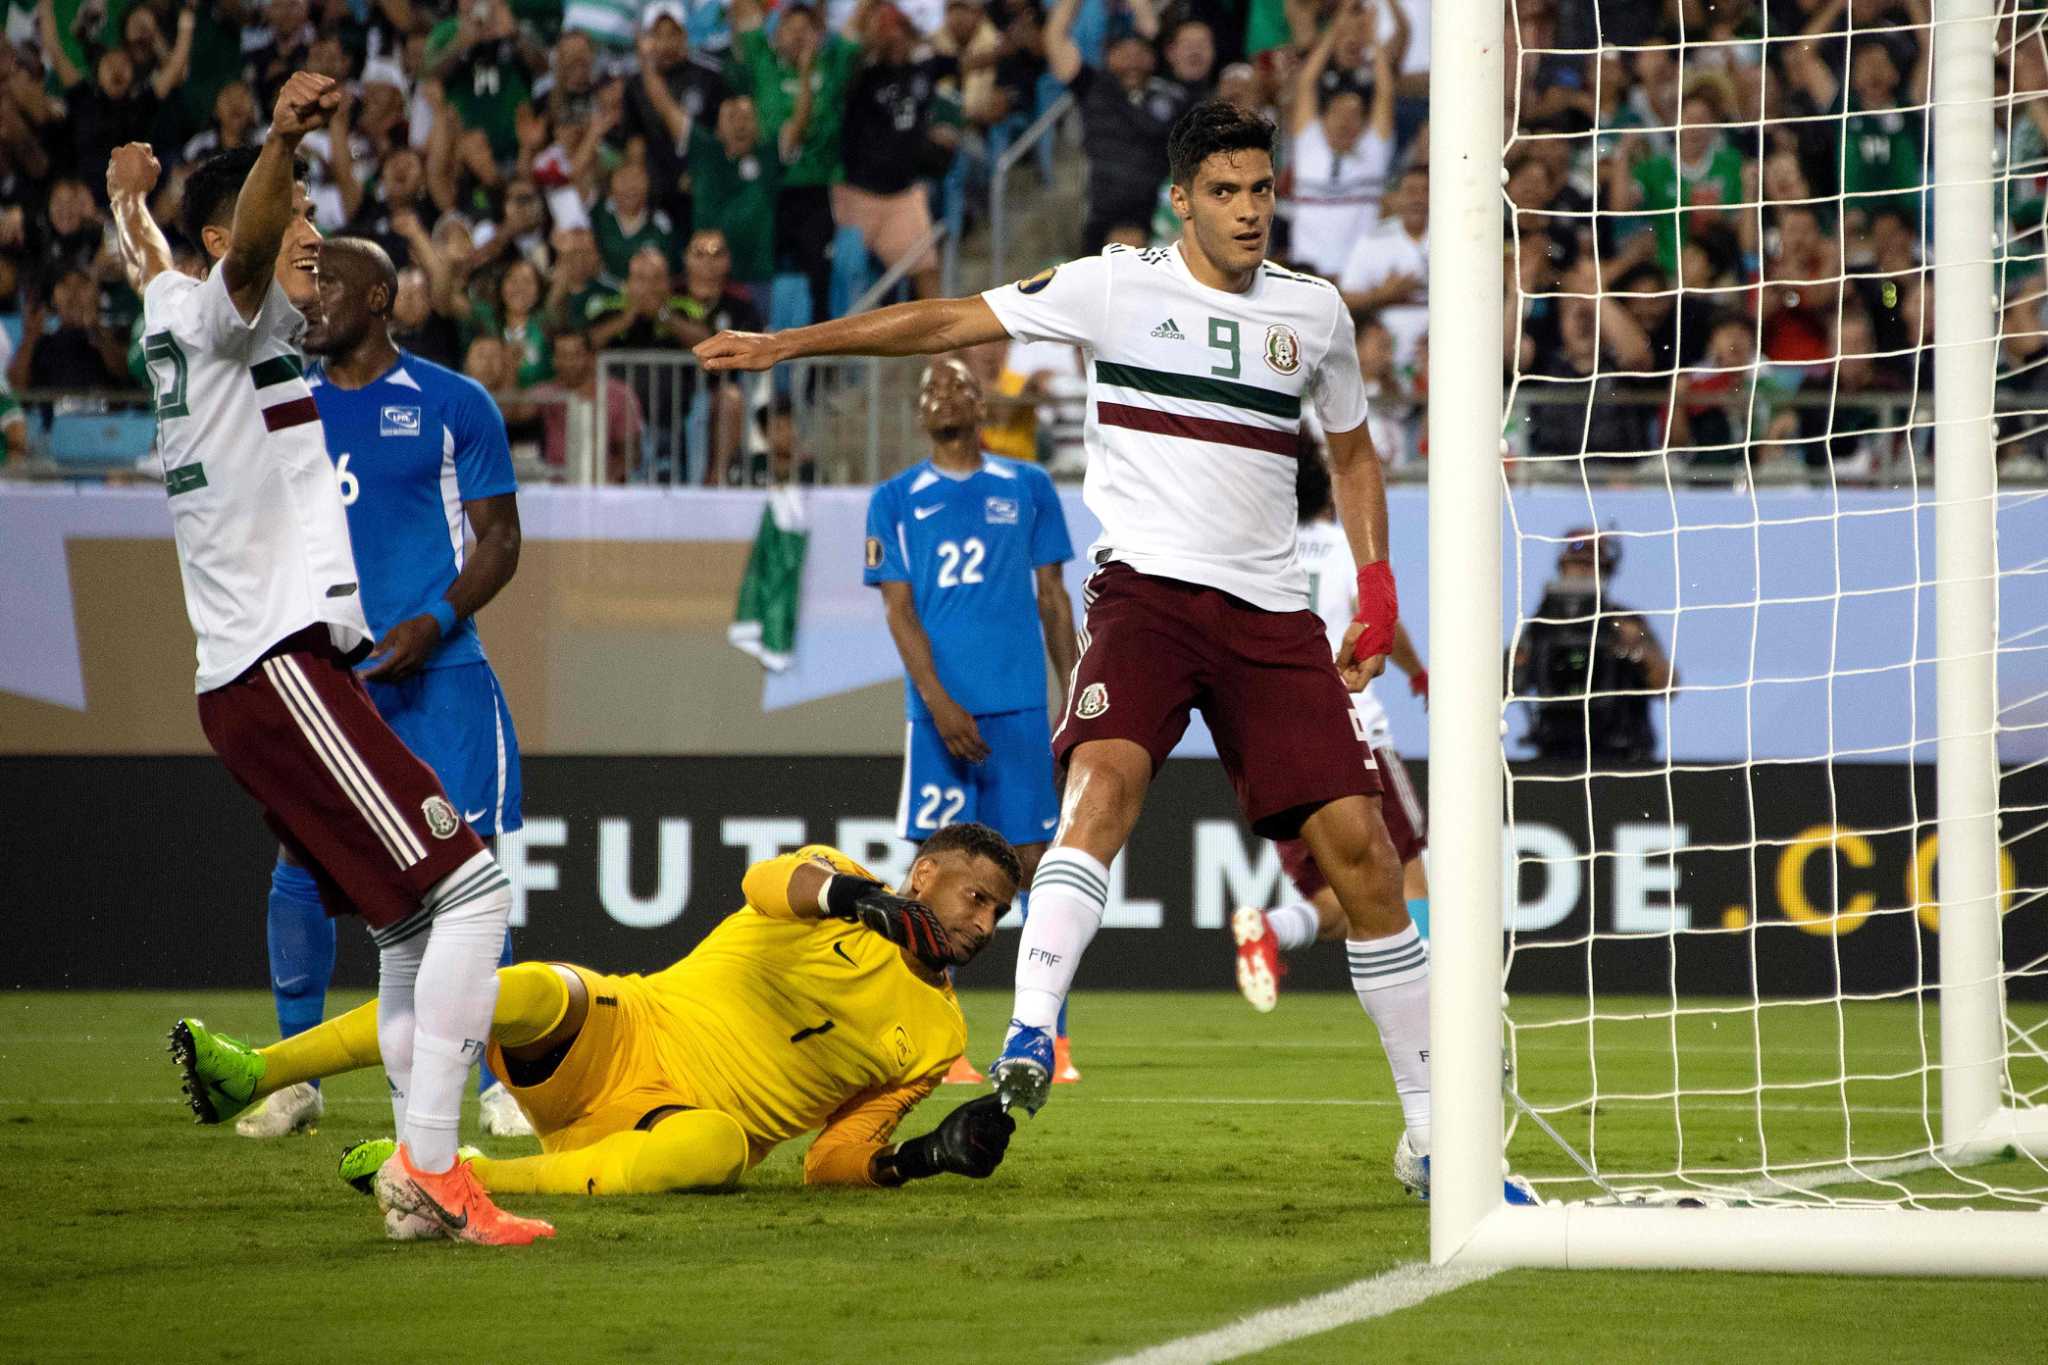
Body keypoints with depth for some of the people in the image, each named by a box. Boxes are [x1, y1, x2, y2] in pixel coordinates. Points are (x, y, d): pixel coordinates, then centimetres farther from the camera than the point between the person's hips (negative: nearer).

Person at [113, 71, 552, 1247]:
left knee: (414, 927, 13)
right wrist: (283, 144, -49)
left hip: (246, 685, 10)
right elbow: (246, 257, -30)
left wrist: (131, 203, 65)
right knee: (470, 885, -16)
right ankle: (430, 1163, -21)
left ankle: (420, 1168, 12)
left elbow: (151, 269, 44)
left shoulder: (173, 317, 19)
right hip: (284, 673, -10)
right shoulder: (222, 316, -6)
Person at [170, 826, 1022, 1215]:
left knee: (715, 1148, -37)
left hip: (686, 1123, 1)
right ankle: (254, 1074, -30)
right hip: (622, 1037, -1)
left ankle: (465, 1179, -44)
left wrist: (924, 1158, -8)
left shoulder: (937, 1037, 13)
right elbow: (768, 884, -18)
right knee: (542, 991, -33)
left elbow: (834, 1159, 10)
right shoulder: (836, 883, 6)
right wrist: (853, 895, -38)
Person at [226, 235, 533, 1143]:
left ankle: (498, 1078, 3)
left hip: (436, 670, -3)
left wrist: (433, 623, -14)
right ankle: (294, 1077, 8)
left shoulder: (452, 405, 1)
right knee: (302, 860, -3)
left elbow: (500, 539, 1)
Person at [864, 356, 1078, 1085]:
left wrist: (1074, 699, 7)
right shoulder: (895, 500, 8)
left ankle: (1052, 1042, 1)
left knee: (1034, 861, -2)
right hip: (941, 711, -1)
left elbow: (1053, 599, 13)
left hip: (1021, 706, 1)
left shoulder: (1028, 489, 12)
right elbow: (899, 609, 1)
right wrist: (939, 702, -12)